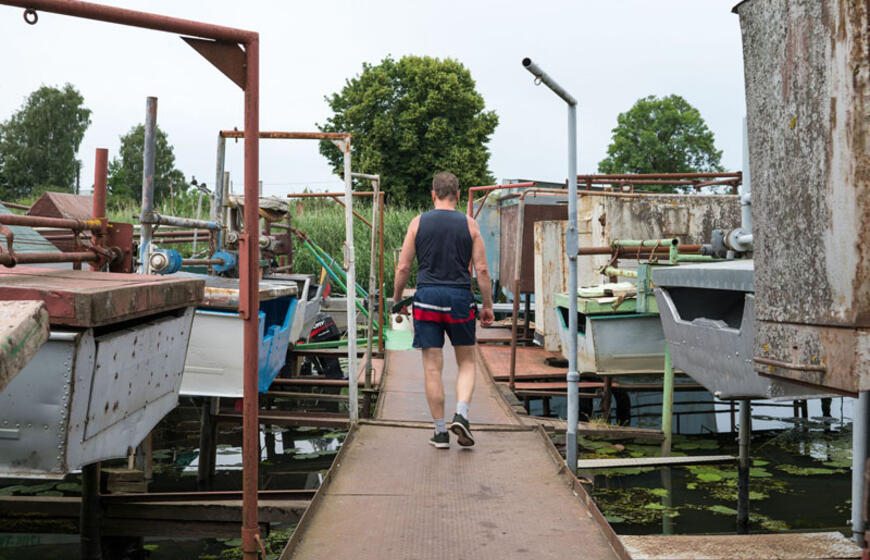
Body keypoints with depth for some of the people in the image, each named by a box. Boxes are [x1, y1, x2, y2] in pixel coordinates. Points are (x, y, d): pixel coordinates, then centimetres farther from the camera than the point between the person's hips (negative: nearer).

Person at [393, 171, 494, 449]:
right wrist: (487, 306, 8)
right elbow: (481, 269, 0)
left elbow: (403, 267, 2)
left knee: (432, 368, 5)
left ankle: (440, 432, 7)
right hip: (460, 299, 0)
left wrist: (397, 300, 14)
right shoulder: (469, 225, 3)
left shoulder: (418, 223, 3)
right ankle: (461, 415, -4)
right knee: (466, 363, 15)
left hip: (427, 298, 0)